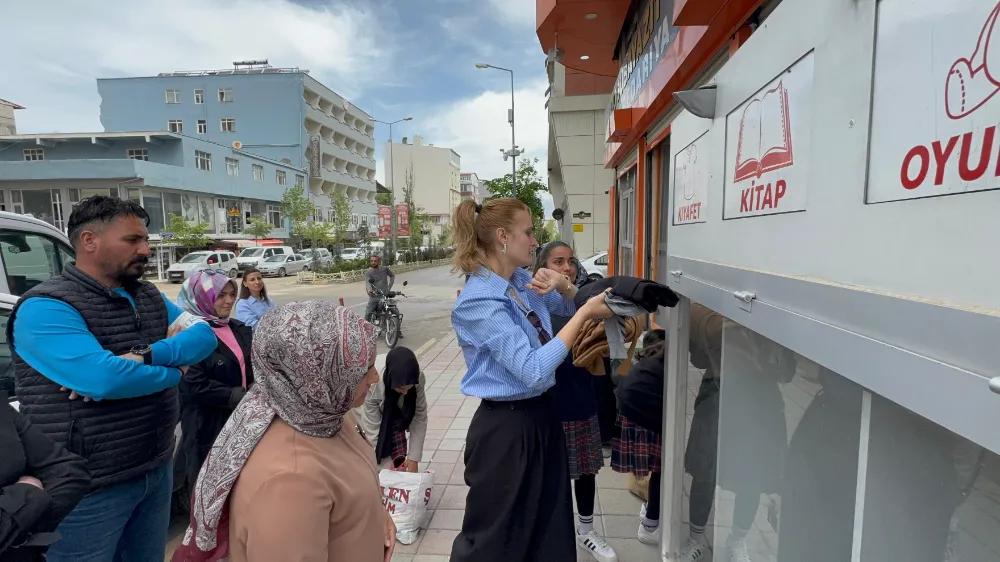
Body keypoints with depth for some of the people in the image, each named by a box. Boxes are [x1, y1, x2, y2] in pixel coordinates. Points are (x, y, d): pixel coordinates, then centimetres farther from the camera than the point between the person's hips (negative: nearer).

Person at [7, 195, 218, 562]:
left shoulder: (150, 296, 6)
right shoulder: (45, 308, -18)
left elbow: (205, 335, -3)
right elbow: (104, 378, -30)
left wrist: (145, 355, -20)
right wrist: (175, 368, -13)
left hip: (156, 469, 7)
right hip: (89, 489, -6)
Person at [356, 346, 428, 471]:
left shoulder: (418, 379, -31)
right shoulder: (371, 386, -40)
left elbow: (419, 417, -20)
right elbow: (373, 433, -32)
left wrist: (413, 457, -22)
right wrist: (387, 468, -28)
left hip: (394, 416, 3)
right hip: (367, 417, -3)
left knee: (399, 461, -3)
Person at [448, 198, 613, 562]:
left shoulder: (523, 280, 2)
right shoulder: (480, 302, -24)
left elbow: (571, 307, 16)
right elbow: (534, 370, -28)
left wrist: (561, 285, -7)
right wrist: (585, 314, -24)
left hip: (541, 414, 8)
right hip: (505, 426, -8)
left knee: (550, 526, 23)